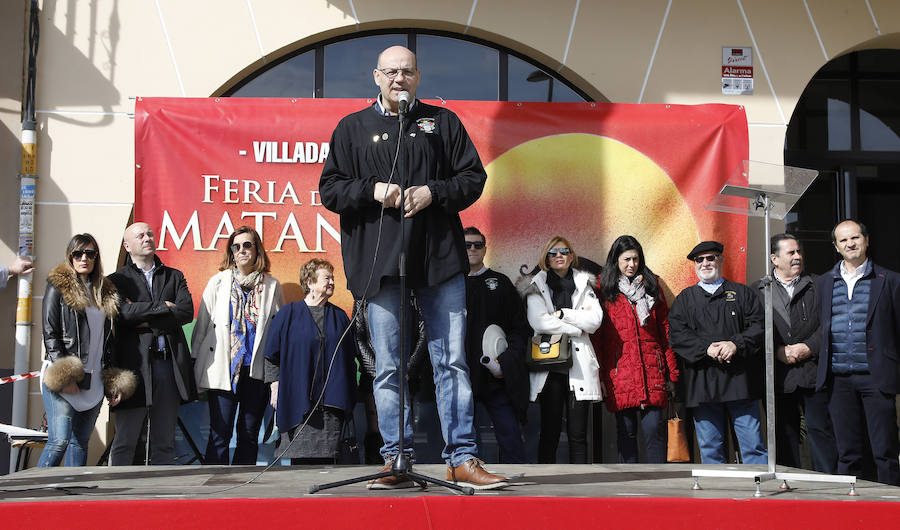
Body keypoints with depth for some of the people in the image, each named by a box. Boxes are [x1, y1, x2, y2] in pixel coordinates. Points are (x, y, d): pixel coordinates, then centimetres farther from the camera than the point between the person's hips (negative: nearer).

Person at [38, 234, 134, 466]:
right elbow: (50, 333, -6)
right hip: (64, 378, -5)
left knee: (81, 442, 7)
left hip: (93, 381, 5)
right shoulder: (58, 287, 1)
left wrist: (114, 379, 11)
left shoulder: (106, 292, 17)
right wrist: (64, 376, -14)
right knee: (59, 441, -14)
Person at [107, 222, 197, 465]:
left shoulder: (174, 277, 17)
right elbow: (123, 312, -11)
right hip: (134, 363, -3)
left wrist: (148, 321, -6)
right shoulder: (117, 279, 8)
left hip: (169, 362, 3)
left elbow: (187, 311, 1)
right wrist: (163, 307, -6)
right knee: (125, 443, -1)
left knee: (164, 443, 6)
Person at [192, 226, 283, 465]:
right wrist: (196, 364, 4)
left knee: (249, 434, 5)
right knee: (220, 433, -5)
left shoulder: (272, 286, 7)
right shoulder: (218, 282, 7)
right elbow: (202, 324, 8)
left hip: (257, 370, 1)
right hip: (223, 369, -1)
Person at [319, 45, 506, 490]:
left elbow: (473, 177, 8)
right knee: (389, 366, 2)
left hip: (439, 257, 0)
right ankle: (396, 460, 10)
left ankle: (462, 458, 4)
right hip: (379, 262, 0)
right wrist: (373, 190, -8)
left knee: (451, 360, 0)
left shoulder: (443, 122, 13)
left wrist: (433, 192, -9)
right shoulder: (353, 128, 13)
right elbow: (330, 189, 8)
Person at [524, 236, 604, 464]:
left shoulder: (584, 285, 16)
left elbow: (595, 319, 1)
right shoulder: (537, 287, 9)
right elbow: (539, 322, -8)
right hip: (549, 365, -2)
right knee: (550, 432, -2)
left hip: (579, 364, 2)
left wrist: (562, 313, -6)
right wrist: (577, 327, -3)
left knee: (578, 434, 0)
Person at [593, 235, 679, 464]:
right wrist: (599, 375, -3)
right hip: (620, 373, -1)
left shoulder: (651, 286, 14)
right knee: (626, 431, 3)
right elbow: (596, 334, 5)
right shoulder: (604, 289, 8)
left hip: (652, 370, 1)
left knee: (655, 427, -6)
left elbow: (665, 330, 13)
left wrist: (672, 373, 7)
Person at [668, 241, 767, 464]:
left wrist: (736, 344, -14)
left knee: (754, 447, -2)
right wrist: (707, 349, -14)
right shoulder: (684, 299, 15)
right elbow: (677, 335, 2)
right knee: (710, 451, 4)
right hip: (702, 385, 1)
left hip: (740, 381, -1)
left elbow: (759, 326, 3)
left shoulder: (742, 293, 14)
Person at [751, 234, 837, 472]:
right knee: (784, 433, 6)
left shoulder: (817, 285, 9)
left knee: (820, 430, -1)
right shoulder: (757, 290, 8)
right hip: (779, 376, 1)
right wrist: (777, 351, -9)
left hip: (813, 371, 0)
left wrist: (808, 347, -9)